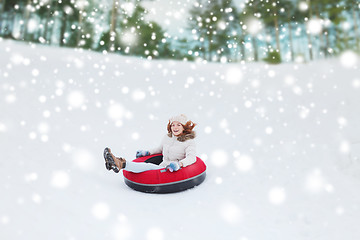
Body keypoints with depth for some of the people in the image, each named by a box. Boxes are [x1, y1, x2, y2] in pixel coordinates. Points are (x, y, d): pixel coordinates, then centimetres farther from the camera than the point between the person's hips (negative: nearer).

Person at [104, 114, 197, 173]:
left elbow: (192, 157, -20)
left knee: (149, 167, -32)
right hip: (162, 167, 6)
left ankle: (122, 164, -47)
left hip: (174, 172, -6)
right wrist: (147, 152, 24)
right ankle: (118, 163, -42)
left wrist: (179, 164, -38)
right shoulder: (167, 137, 16)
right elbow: (160, 149, 35)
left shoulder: (189, 141, -4)